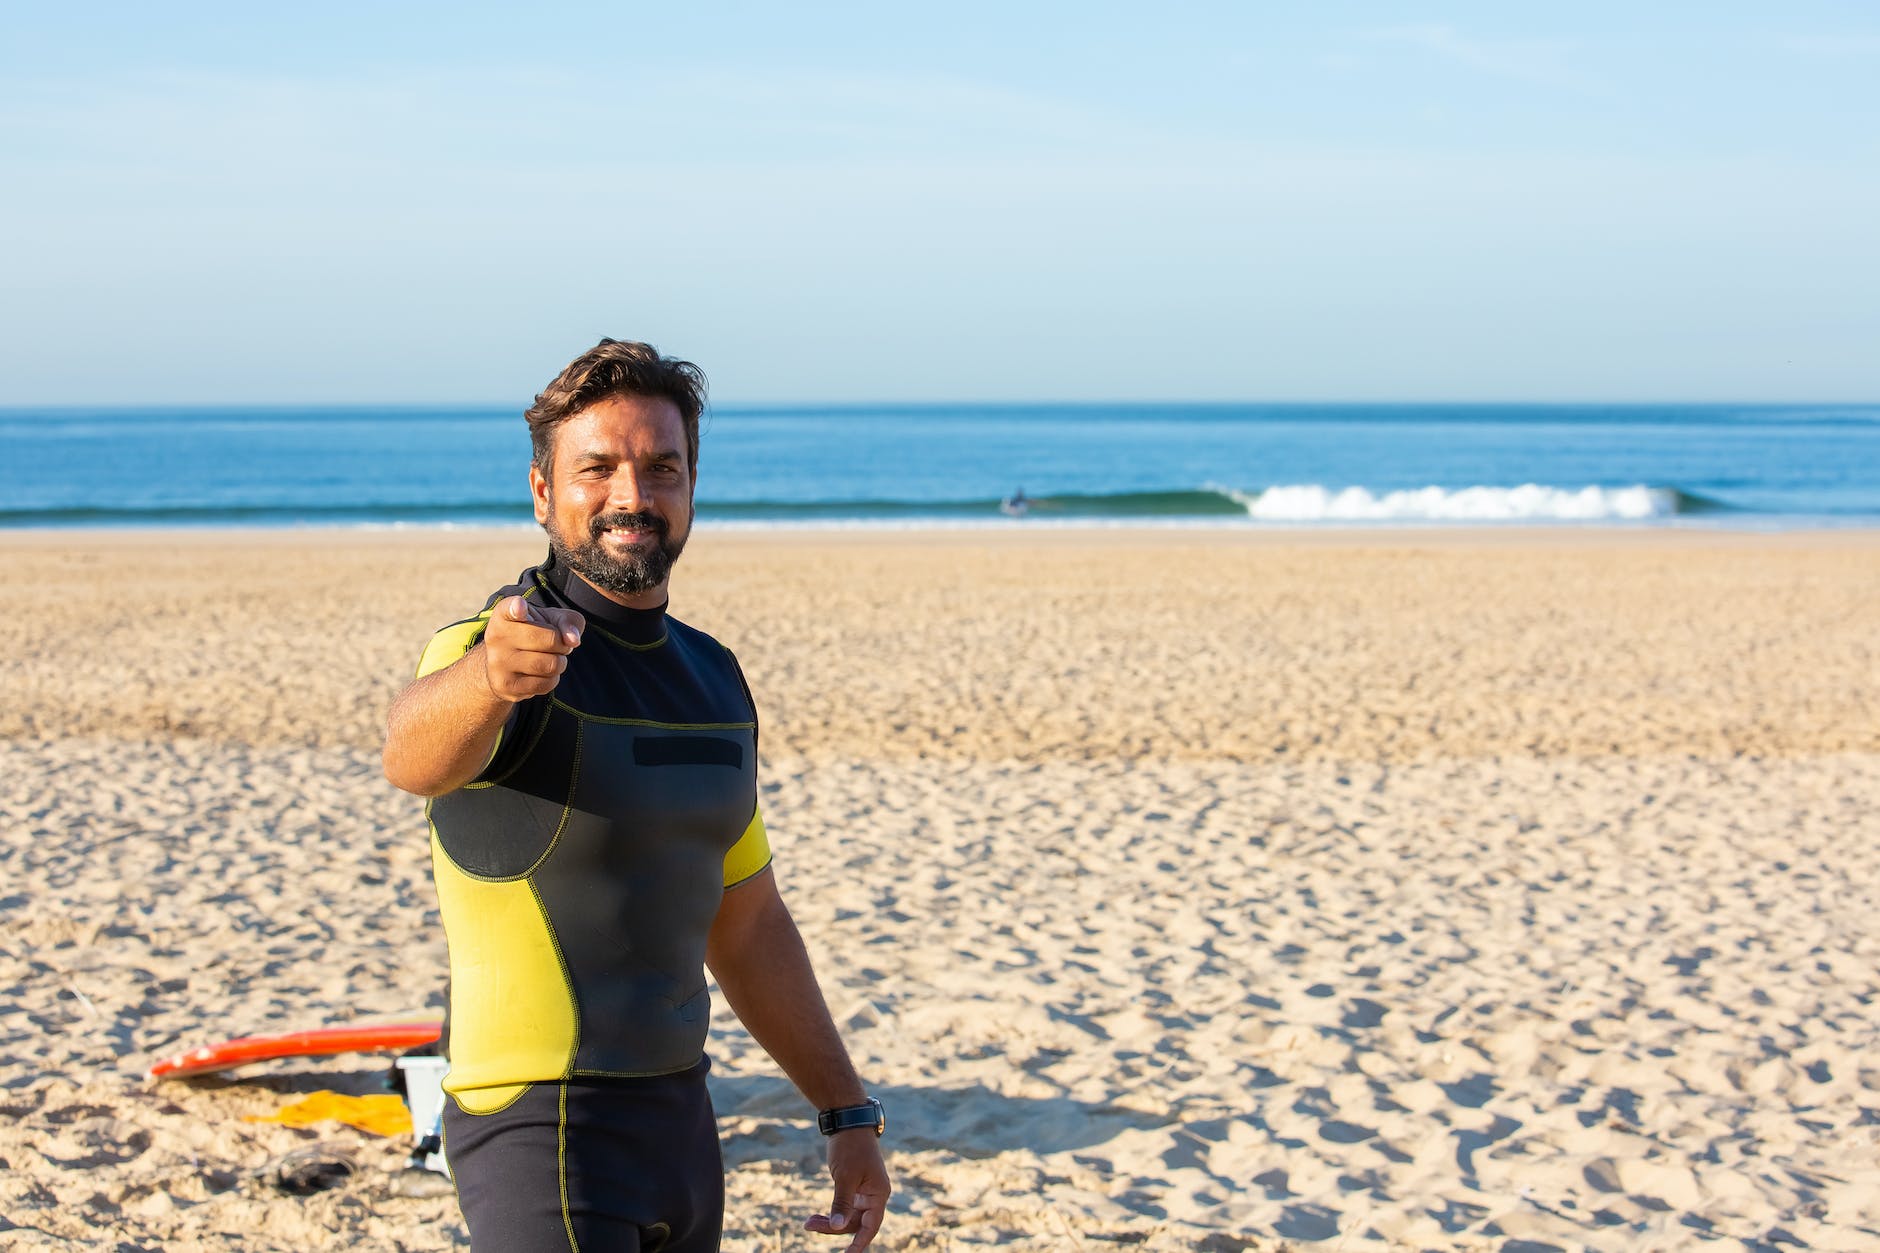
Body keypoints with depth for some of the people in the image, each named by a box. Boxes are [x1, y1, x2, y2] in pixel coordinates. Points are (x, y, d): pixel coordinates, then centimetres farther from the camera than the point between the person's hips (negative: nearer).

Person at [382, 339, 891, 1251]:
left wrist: (847, 1112, 16)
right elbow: (412, 753, -38)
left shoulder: (711, 676, 9)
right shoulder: (487, 648, -14)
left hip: (679, 1118, 7)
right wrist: (486, 675, -60)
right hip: (541, 1129, -7)